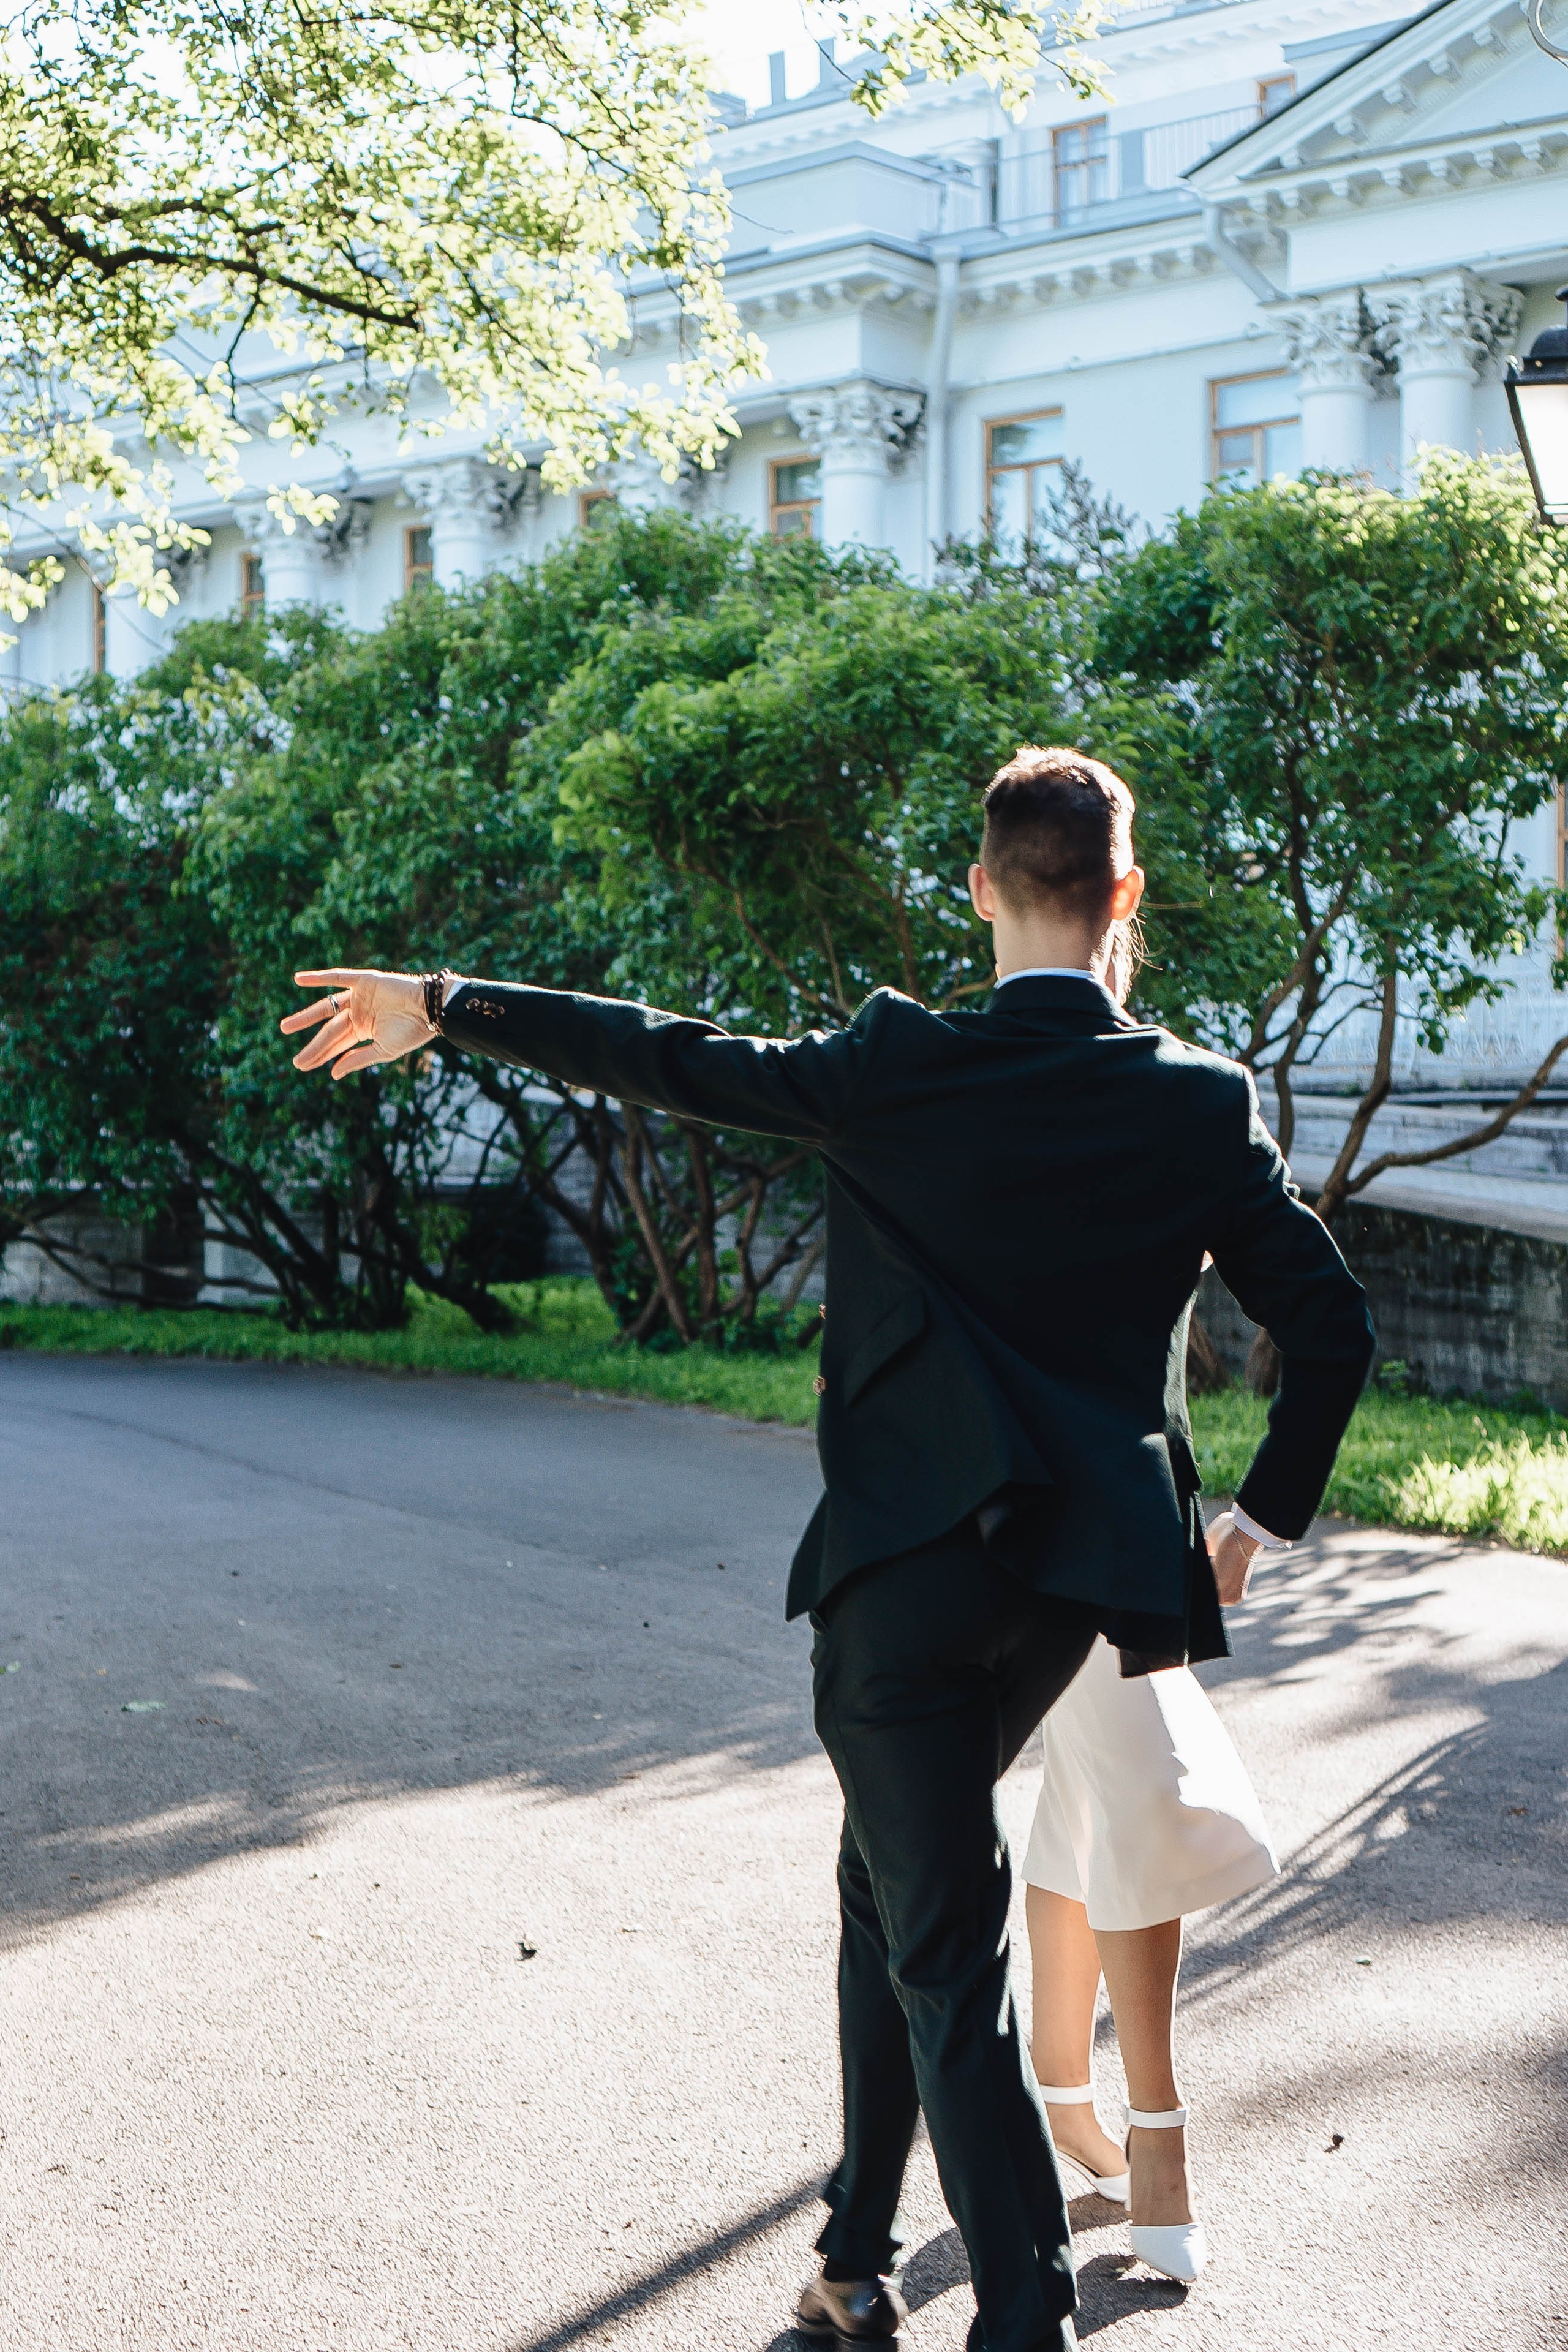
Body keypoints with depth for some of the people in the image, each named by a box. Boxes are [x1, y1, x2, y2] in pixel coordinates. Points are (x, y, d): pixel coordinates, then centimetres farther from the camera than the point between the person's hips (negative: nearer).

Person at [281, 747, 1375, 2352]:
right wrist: (1259, 1524, 16)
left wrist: (440, 1007, 12)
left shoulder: (897, 1067, -7)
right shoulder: (1206, 1105, 1)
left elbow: (666, 1059, -1)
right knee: (895, 1886, 22)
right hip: (1075, 1578, 5)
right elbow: (1331, 1330, 2)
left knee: (947, 1949, 2)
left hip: (906, 1561, -4)